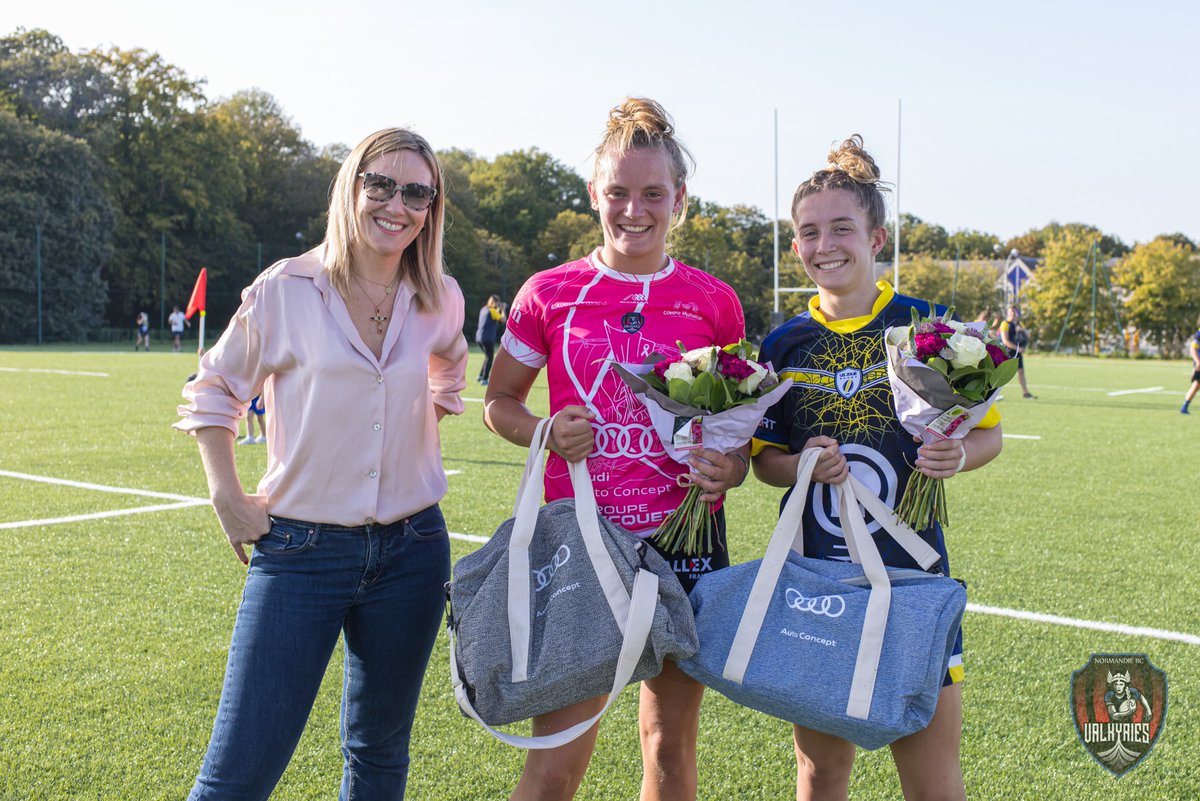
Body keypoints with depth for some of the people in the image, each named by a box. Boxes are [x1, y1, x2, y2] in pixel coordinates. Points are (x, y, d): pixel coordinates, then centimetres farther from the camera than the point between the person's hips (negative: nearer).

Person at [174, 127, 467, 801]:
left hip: (412, 551, 4)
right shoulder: (285, 291, -7)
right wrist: (228, 497, -2)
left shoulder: (442, 301, 3)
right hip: (301, 552, -3)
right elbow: (214, 391, 5)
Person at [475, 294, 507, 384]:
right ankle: (484, 379, -4)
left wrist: (499, 309, 19)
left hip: (479, 337, 9)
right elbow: (503, 319, -11)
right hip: (488, 338, -9)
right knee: (489, 359, -1)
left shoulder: (484, 309, 13)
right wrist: (503, 310, 2)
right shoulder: (492, 311, -12)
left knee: (487, 357, 22)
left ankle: (481, 376, 23)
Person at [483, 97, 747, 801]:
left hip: (685, 543, 2)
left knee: (672, 744, 13)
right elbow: (499, 402, 11)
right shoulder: (549, 294, 1)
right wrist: (545, 432, -10)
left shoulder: (715, 303, 3)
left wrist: (731, 468, -7)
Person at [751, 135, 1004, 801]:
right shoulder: (784, 343, 4)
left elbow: (988, 432, 5)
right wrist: (803, 466, -12)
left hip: (910, 573, -2)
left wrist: (957, 456, -17)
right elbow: (763, 459, 10)